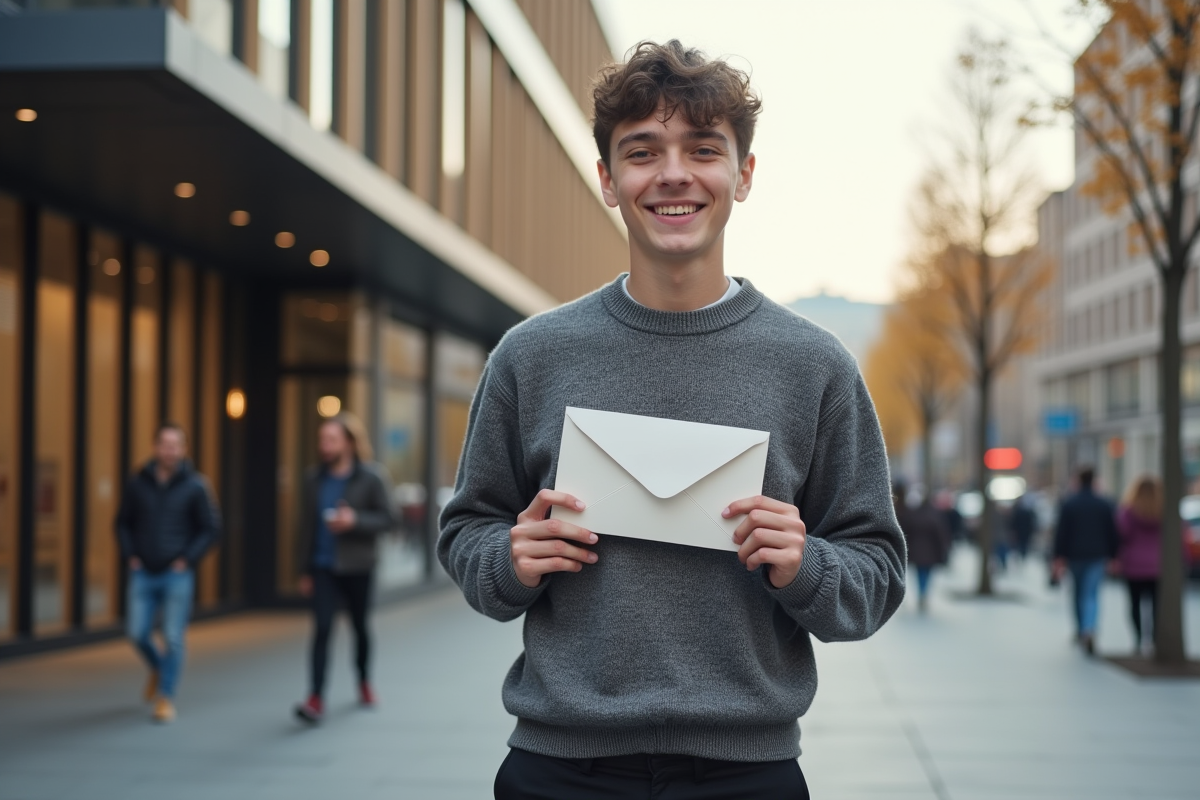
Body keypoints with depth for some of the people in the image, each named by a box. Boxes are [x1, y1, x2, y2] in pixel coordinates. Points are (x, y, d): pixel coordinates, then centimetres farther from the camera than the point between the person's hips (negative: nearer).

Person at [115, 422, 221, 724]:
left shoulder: (194, 486, -4)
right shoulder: (138, 483, 3)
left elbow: (211, 528, -1)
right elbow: (123, 522, 13)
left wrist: (187, 559, -8)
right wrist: (130, 556, 2)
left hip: (177, 575, -2)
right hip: (143, 572, 2)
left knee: (173, 637, -3)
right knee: (138, 632, 1)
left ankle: (166, 698, 10)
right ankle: (157, 669, 33)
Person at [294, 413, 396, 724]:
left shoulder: (372, 477, -7)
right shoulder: (314, 479, 4)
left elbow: (388, 518, -8)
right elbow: (307, 525, 9)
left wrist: (355, 520, -24)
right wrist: (305, 570, 9)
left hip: (356, 567, -1)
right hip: (323, 567, 1)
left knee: (360, 626, 14)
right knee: (321, 628, -10)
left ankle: (364, 684, 35)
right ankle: (316, 698, -13)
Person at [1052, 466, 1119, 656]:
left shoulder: (1068, 504, -4)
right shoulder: (1104, 505, 0)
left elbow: (1061, 533, -7)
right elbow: (1112, 533, 2)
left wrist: (1059, 558, -5)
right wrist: (1112, 556, 11)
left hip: (1075, 555, 0)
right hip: (1097, 556, 0)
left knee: (1078, 593, 17)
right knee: (1091, 595, -4)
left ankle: (1080, 631, 28)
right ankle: (1089, 631, -26)